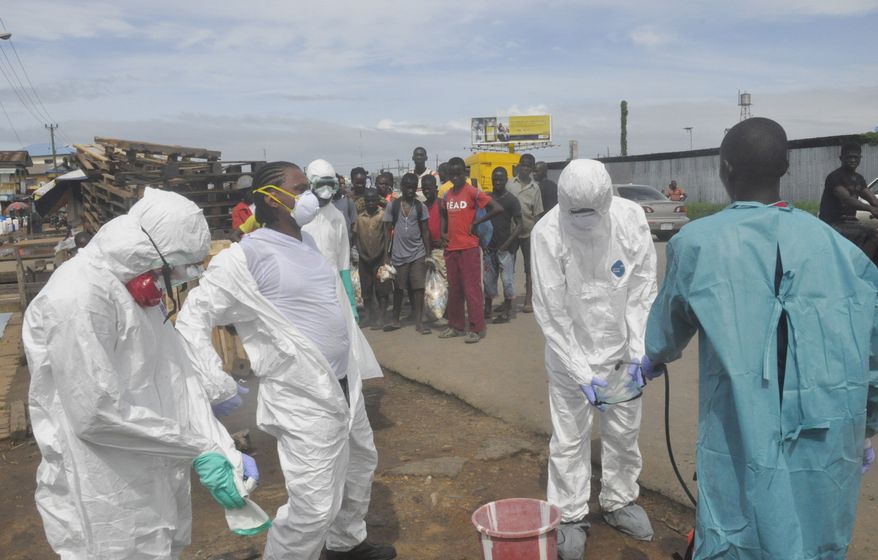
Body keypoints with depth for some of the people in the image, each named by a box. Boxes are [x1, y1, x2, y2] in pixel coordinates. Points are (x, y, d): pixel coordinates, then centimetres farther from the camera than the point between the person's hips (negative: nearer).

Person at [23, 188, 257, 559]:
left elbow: (178, 377, 3)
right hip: (106, 500, -8)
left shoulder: (139, 290, 7)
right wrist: (198, 448, -19)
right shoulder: (80, 297, -23)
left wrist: (222, 451, -6)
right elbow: (96, 412, -25)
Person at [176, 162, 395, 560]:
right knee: (314, 506, -6)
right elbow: (191, 319, -14)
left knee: (361, 464, 25)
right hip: (303, 398, -9)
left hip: (343, 386, 9)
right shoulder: (245, 256, -17)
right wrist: (215, 385, -21)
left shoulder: (308, 242, 7)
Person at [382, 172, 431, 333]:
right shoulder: (392, 205, 1)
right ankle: (396, 320, 23)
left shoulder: (420, 206, 4)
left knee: (418, 287, -3)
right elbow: (388, 231, 3)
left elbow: (425, 231, 7)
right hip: (399, 254, 0)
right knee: (398, 288, 9)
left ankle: (419, 321, 4)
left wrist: (428, 253, 2)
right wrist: (386, 254, -2)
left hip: (418, 253, 0)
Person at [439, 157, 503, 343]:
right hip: (451, 248, 7)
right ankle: (456, 326, 22)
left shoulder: (473, 192, -8)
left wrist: (476, 223, -11)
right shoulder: (447, 195, 11)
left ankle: (477, 328, 2)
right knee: (454, 289, 12)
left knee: (471, 288, -4)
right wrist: (443, 232, 10)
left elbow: (497, 208, -14)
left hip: (469, 247, -6)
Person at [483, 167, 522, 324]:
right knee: (488, 278, 11)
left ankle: (507, 311, 8)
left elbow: (519, 224, -6)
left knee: (507, 279, -1)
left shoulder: (511, 200, -5)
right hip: (489, 247, 5)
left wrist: (507, 243, -15)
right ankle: (487, 308, 22)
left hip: (505, 247, -5)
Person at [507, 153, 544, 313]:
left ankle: (528, 300, 10)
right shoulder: (509, 184, 4)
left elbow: (537, 213, 2)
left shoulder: (534, 187, 2)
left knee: (529, 267, 4)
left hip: (528, 232, -1)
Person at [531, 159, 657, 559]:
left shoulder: (631, 218, -16)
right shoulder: (547, 233, -22)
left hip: (621, 350, 3)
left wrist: (639, 352, -12)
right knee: (569, 439, 7)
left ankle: (619, 501, 39)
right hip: (570, 353, -2)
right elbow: (551, 313, -18)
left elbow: (642, 290, -8)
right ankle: (570, 516, 27)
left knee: (624, 433, 17)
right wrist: (582, 373, -19)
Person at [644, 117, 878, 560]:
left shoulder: (698, 242, -7)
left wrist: (654, 358, 32)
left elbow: (671, 323, 10)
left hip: (745, 444, -3)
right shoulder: (834, 244, 1)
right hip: (830, 445, 3)